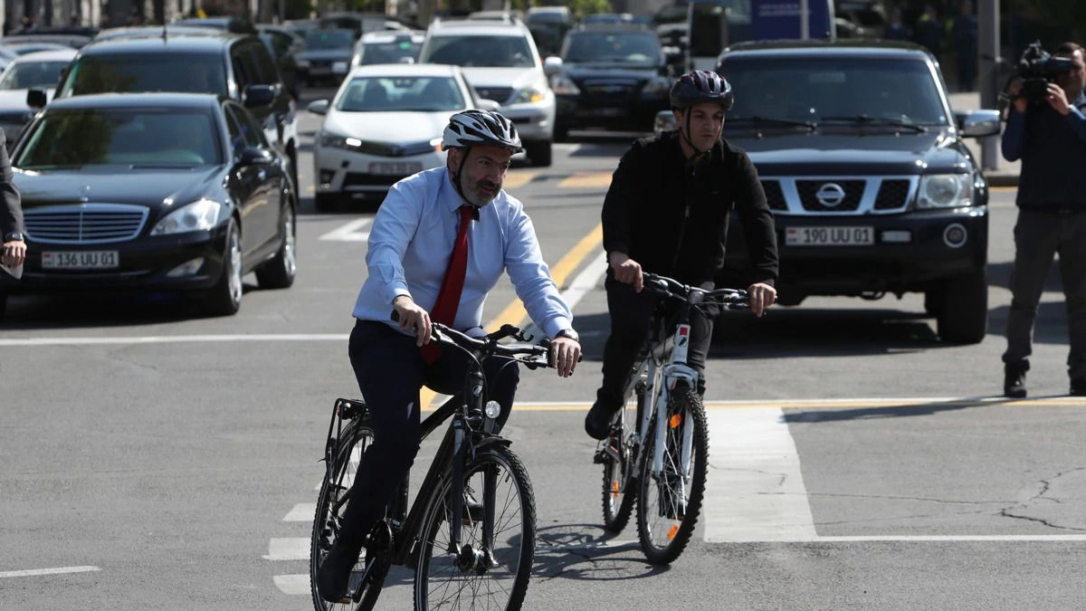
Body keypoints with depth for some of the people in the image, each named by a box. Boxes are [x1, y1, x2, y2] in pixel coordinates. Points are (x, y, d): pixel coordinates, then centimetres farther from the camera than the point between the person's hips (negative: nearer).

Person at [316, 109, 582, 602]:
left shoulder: (508, 215, -2)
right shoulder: (412, 195, -15)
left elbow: (534, 279, -17)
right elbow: (383, 251, -34)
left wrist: (561, 330, -38)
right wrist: (402, 300, -56)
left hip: (455, 341, 4)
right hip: (387, 336, -4)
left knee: (502, 371, -29)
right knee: (399, 436, -27)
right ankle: (345, 549, -10)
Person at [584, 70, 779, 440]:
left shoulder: (734, 165, -5)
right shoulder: (645, 157, -11)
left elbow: (758, 220, -18)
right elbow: (617, 205, -27)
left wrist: (765, 277, -37)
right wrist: (618, 253, -49)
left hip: (695, 278, 2)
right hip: (637, 271, -2)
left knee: (691, 371, -12)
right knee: (629, 333, -29)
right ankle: (610, 400, 0)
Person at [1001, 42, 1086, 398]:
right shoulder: (1033, 107, 7)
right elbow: (1011, 152, -3)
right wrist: (1019, 109, -11)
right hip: (1037, 213, -1)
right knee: (1025, 297, -2)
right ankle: (1015, 370, 2)